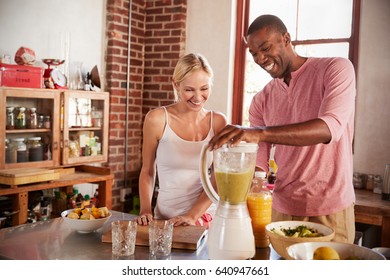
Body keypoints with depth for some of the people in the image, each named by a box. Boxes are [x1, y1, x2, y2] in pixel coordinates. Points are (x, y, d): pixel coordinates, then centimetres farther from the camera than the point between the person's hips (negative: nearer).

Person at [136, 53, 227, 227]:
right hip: (165, 219, -1)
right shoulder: (157, 119, -4)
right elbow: (147, 171, 7)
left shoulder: (218, 122, 2)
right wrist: (145, 209, -5)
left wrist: (193, 215, -10)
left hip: (207, 217, 1)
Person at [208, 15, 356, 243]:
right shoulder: (262, 100, 6)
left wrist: (260, 133, -36)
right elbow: (258, 162, 4)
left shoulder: (336, 68, -8)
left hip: (330, 209, -4)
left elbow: (330, 128, -25)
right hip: (282, 207, 4)